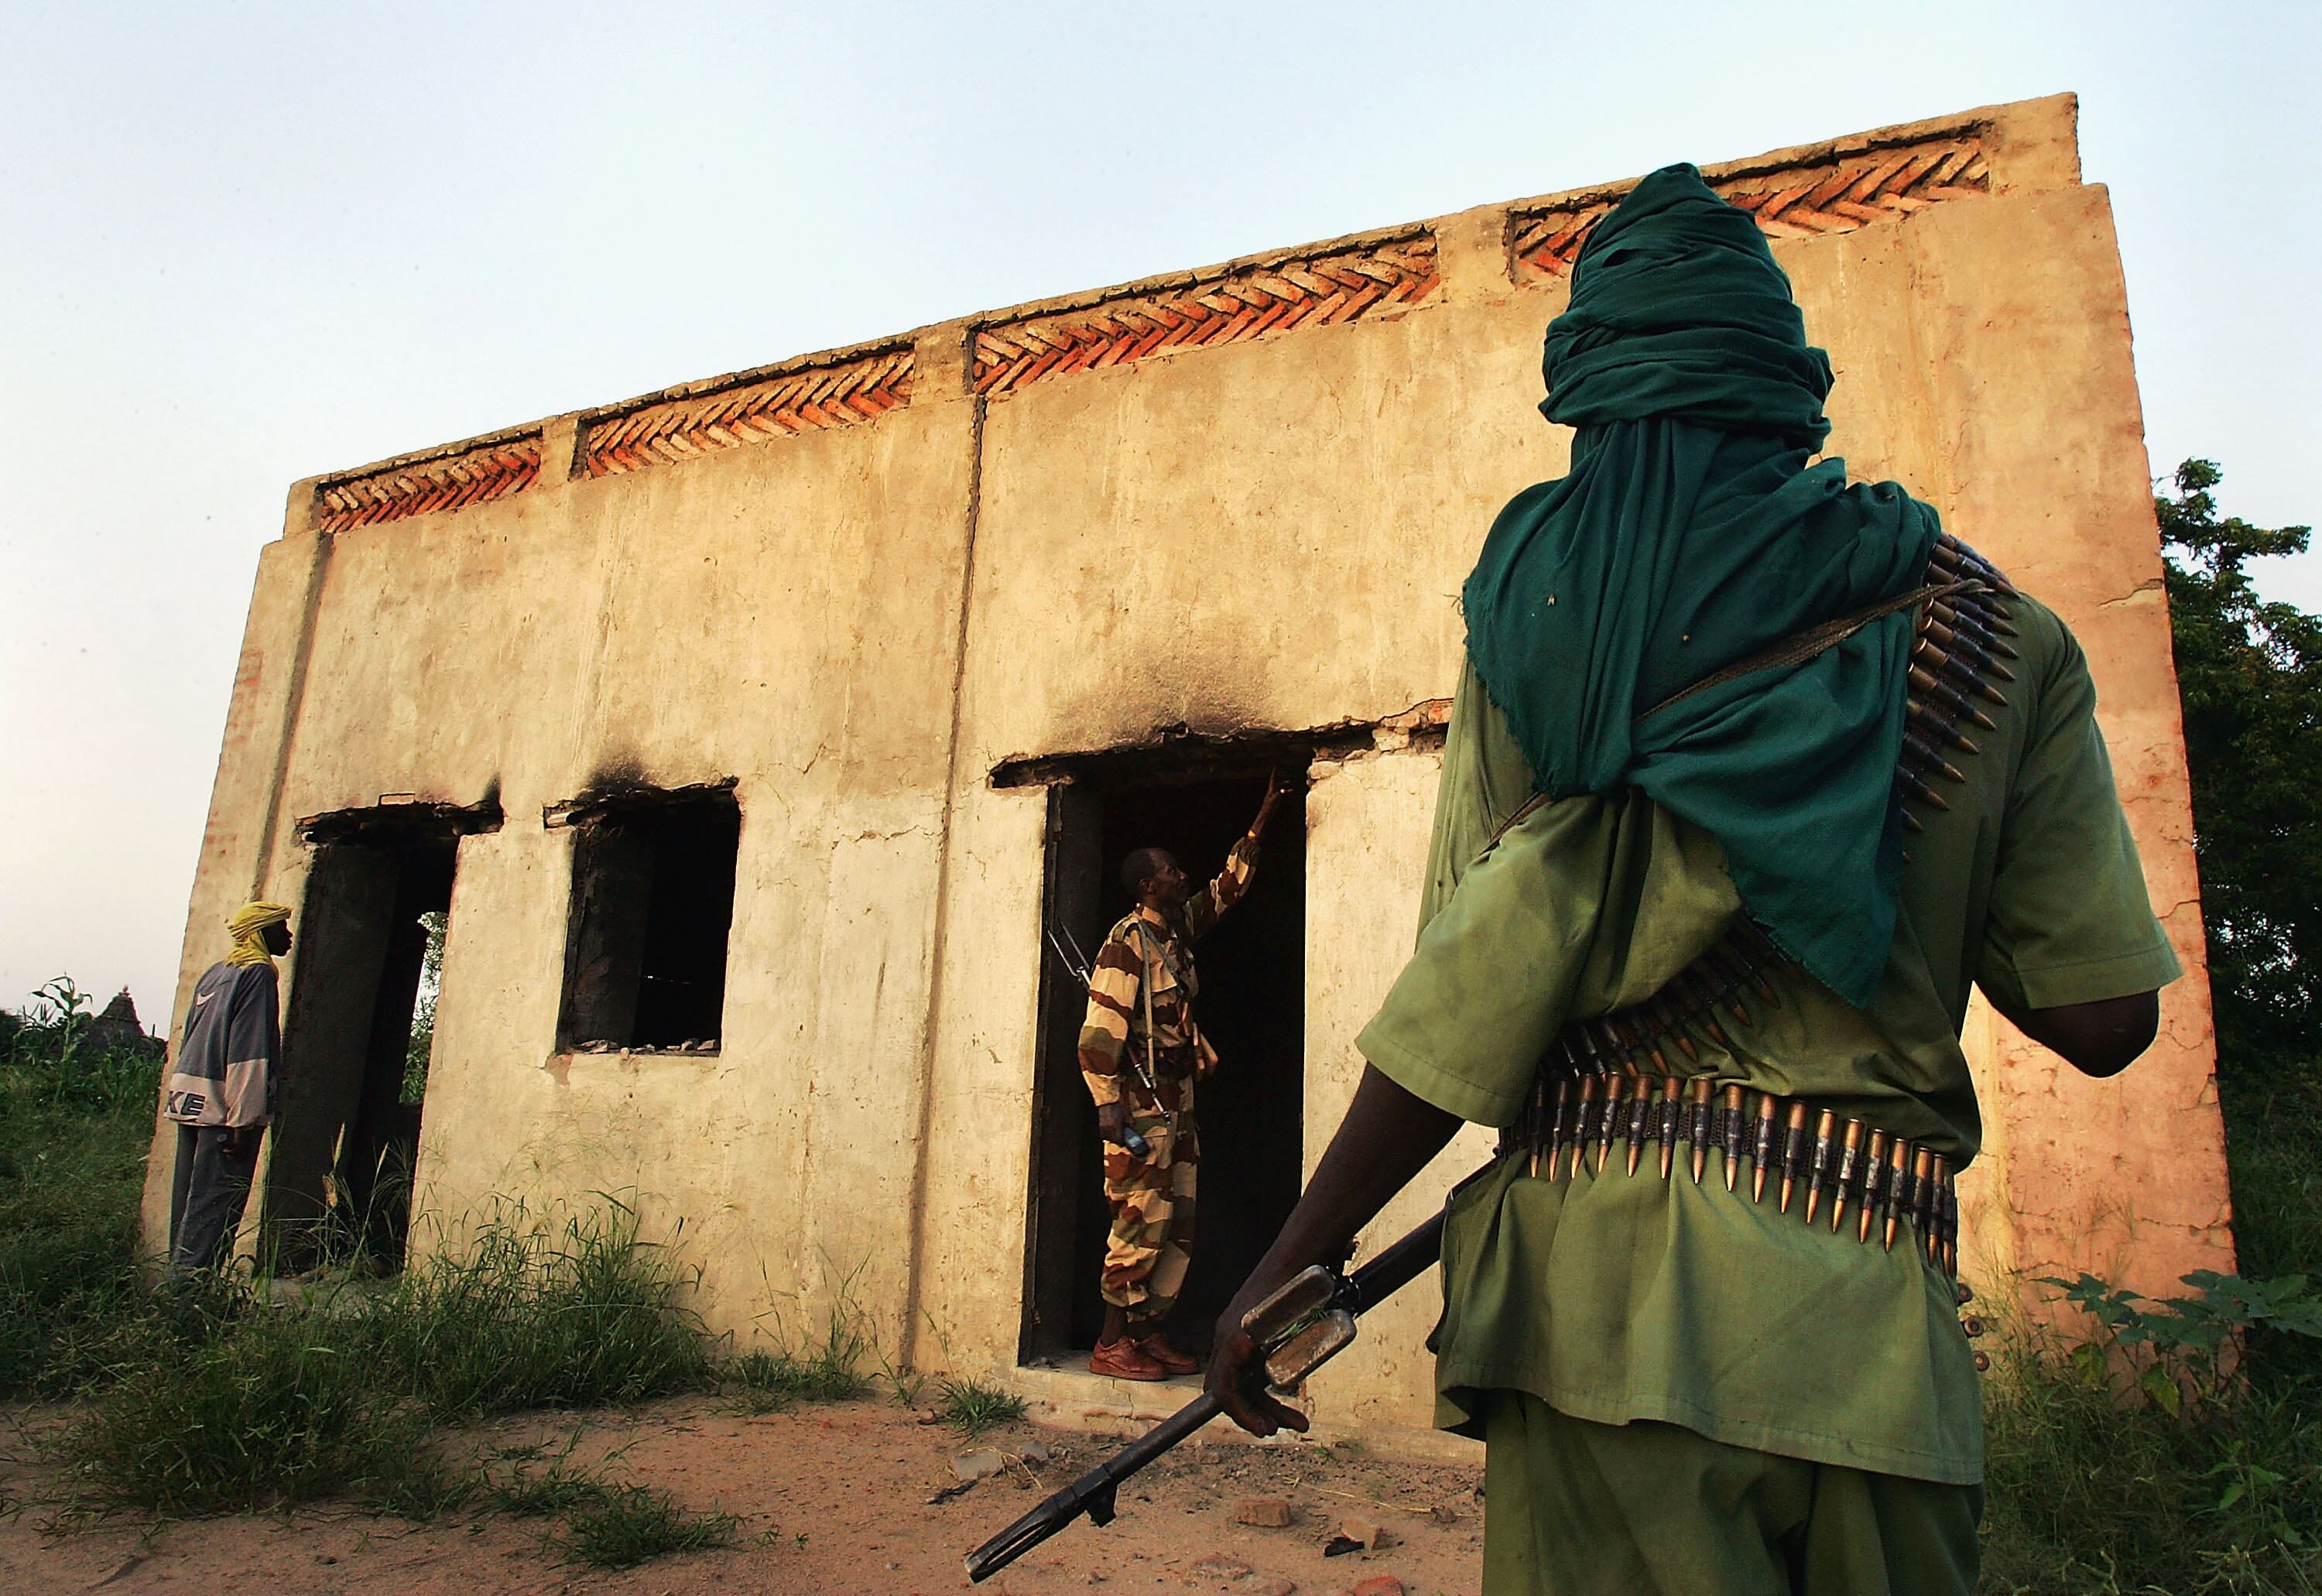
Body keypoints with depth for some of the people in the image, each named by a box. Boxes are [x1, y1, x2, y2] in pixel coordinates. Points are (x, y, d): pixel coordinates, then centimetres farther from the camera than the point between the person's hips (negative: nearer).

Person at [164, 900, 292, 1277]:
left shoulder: (215, 973, 17)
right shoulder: (258, 974, -11)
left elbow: (190, 1038, 21)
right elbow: (249, 1055, -17)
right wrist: (244, 1120, -19)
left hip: (190, 1100, 9)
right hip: (225, 1109, -9)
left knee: (190, 1197, 13)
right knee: (215, 1202, -6)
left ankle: (180, 1272, 19)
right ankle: (191, 1275, -6)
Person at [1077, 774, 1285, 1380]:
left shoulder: (1178, 930, 13)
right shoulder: (1127, 942, -11)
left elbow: (1228, 886, 25)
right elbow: (1099, 1034, -17)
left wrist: (1265, 815, 23)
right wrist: (1109, 1112, -22)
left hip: (1178, 1107, 9)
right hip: (1141, 1108, -9)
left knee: (1179, 1227, 8)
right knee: (1140, 1225, -6)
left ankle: (1149, 1336, 16)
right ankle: (1111, 1346, 3)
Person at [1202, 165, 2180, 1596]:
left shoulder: (1538, 602, 0)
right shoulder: (1984, 628, 7)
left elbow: (1482, 977, -8)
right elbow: (2103, 1017, 6)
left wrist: (1295, 1262, -1)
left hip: (1596, 1276, -1)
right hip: (1871, 1307, 2)